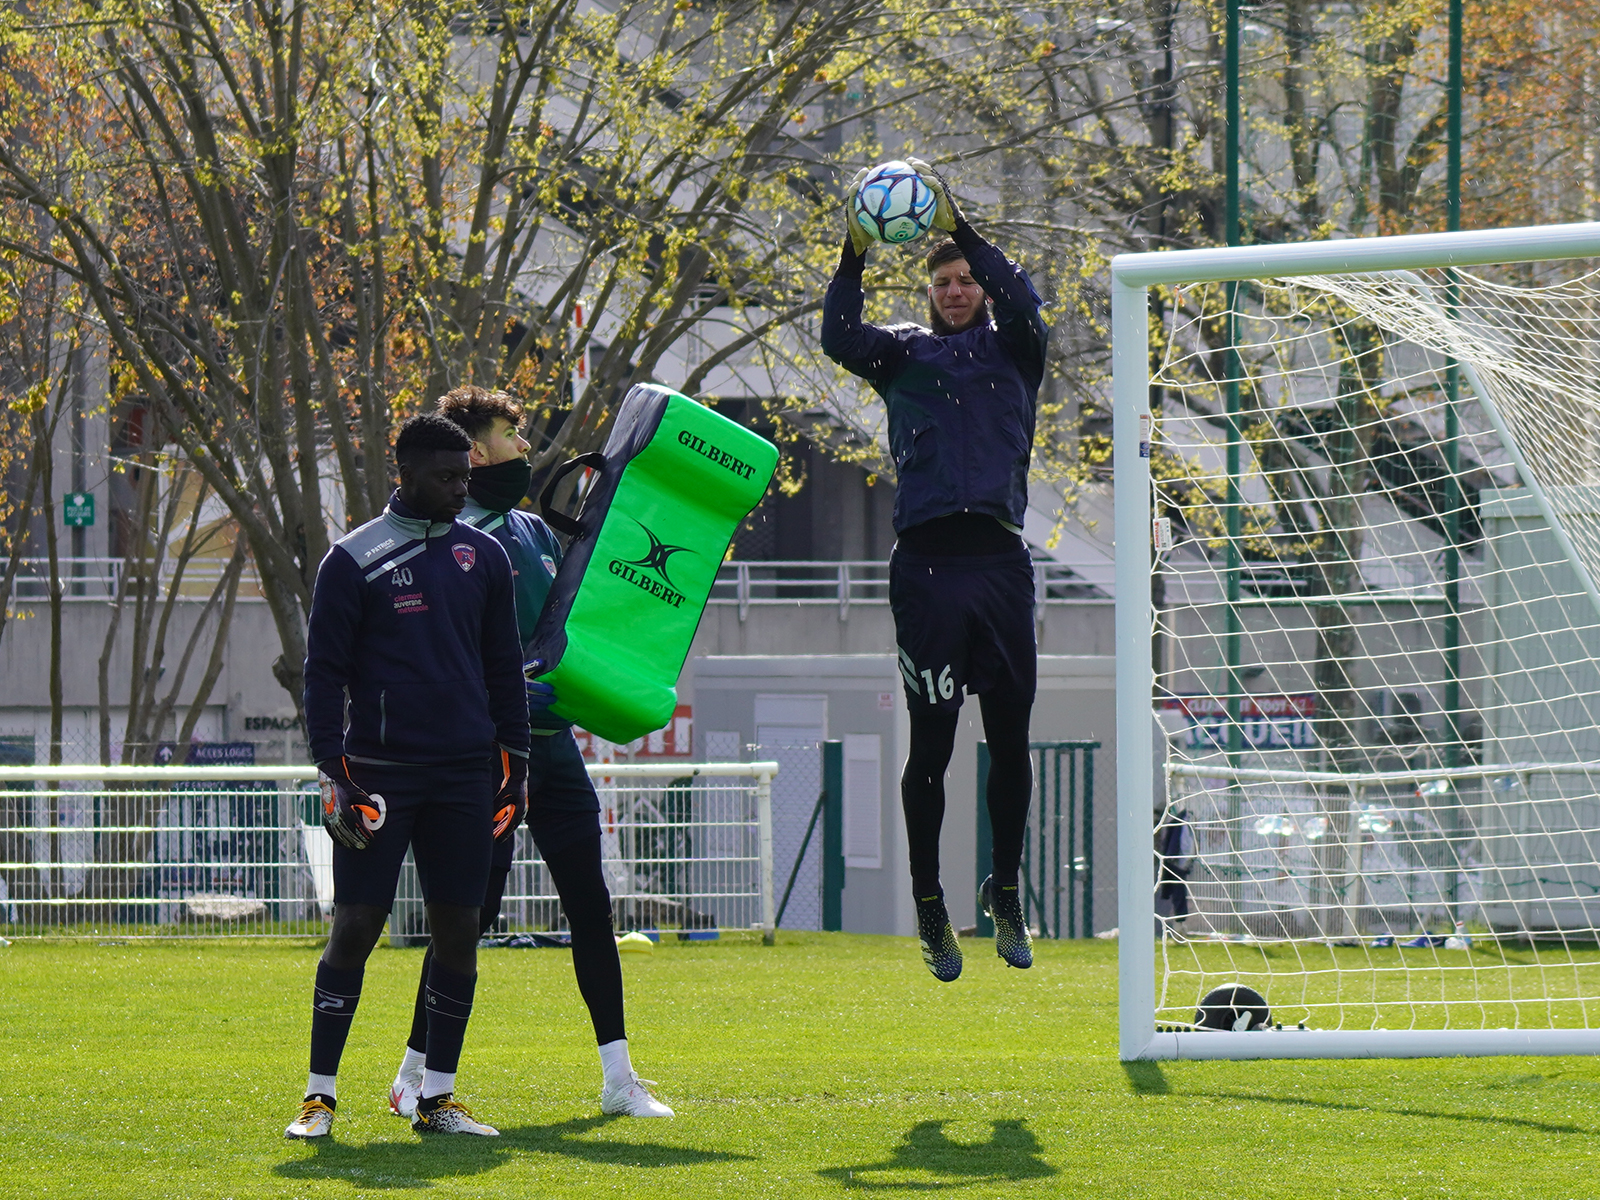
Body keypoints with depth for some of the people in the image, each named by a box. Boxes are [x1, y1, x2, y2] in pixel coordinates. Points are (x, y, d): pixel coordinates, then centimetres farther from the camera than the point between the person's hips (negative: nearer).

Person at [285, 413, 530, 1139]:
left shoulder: (483, 556, 12)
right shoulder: (355, 559, -1)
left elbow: (503, 666, 18)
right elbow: (324, 670, -1)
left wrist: (514, 761, 13)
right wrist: (333, 770, -9)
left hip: (465, 776, 4)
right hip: (379, 773, -4)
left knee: (458, 931, 3)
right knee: (355, 928, -6)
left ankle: (437, 1097, 11)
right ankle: (320, 1094, -1)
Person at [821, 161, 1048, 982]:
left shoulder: (1009, 350, 14)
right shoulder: (904, 354, 15)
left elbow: (1022, 304, -7)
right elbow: (840, 338, -3)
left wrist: (962, 231, -17)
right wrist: (852, 259, -15)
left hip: (1000, 559, 1)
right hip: (927, 562, -1)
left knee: (1009, 739, 3)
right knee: (931, 741, 0)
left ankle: (1005, 892, 18)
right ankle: (929, 906, 8)